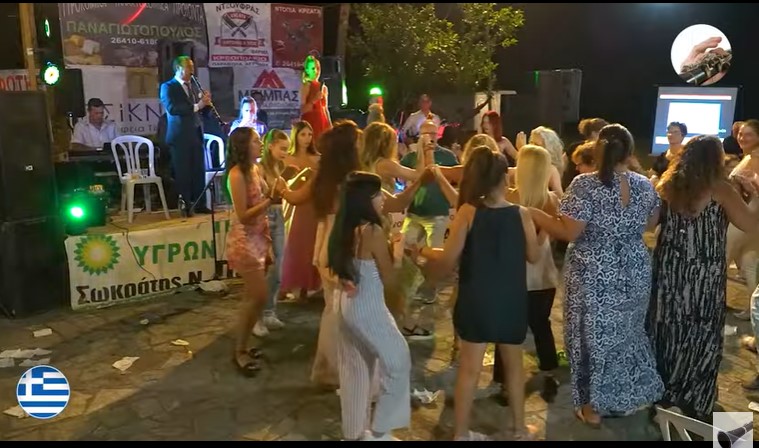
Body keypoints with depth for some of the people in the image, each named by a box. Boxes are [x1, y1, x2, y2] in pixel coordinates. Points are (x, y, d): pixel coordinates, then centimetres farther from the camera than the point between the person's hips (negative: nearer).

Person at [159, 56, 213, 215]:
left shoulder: (191, 87, 17)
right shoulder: (167, 87, -4)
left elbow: (199, 110, 18)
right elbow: (172, 109, -20)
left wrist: (203, 101, -3)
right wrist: (196, 106, -27)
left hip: (196, 134, 6)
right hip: (180, 136, -6)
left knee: (199, 171, 8)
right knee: (183, 172, -1)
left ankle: (199, 204, 16)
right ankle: (185, 207, 6)